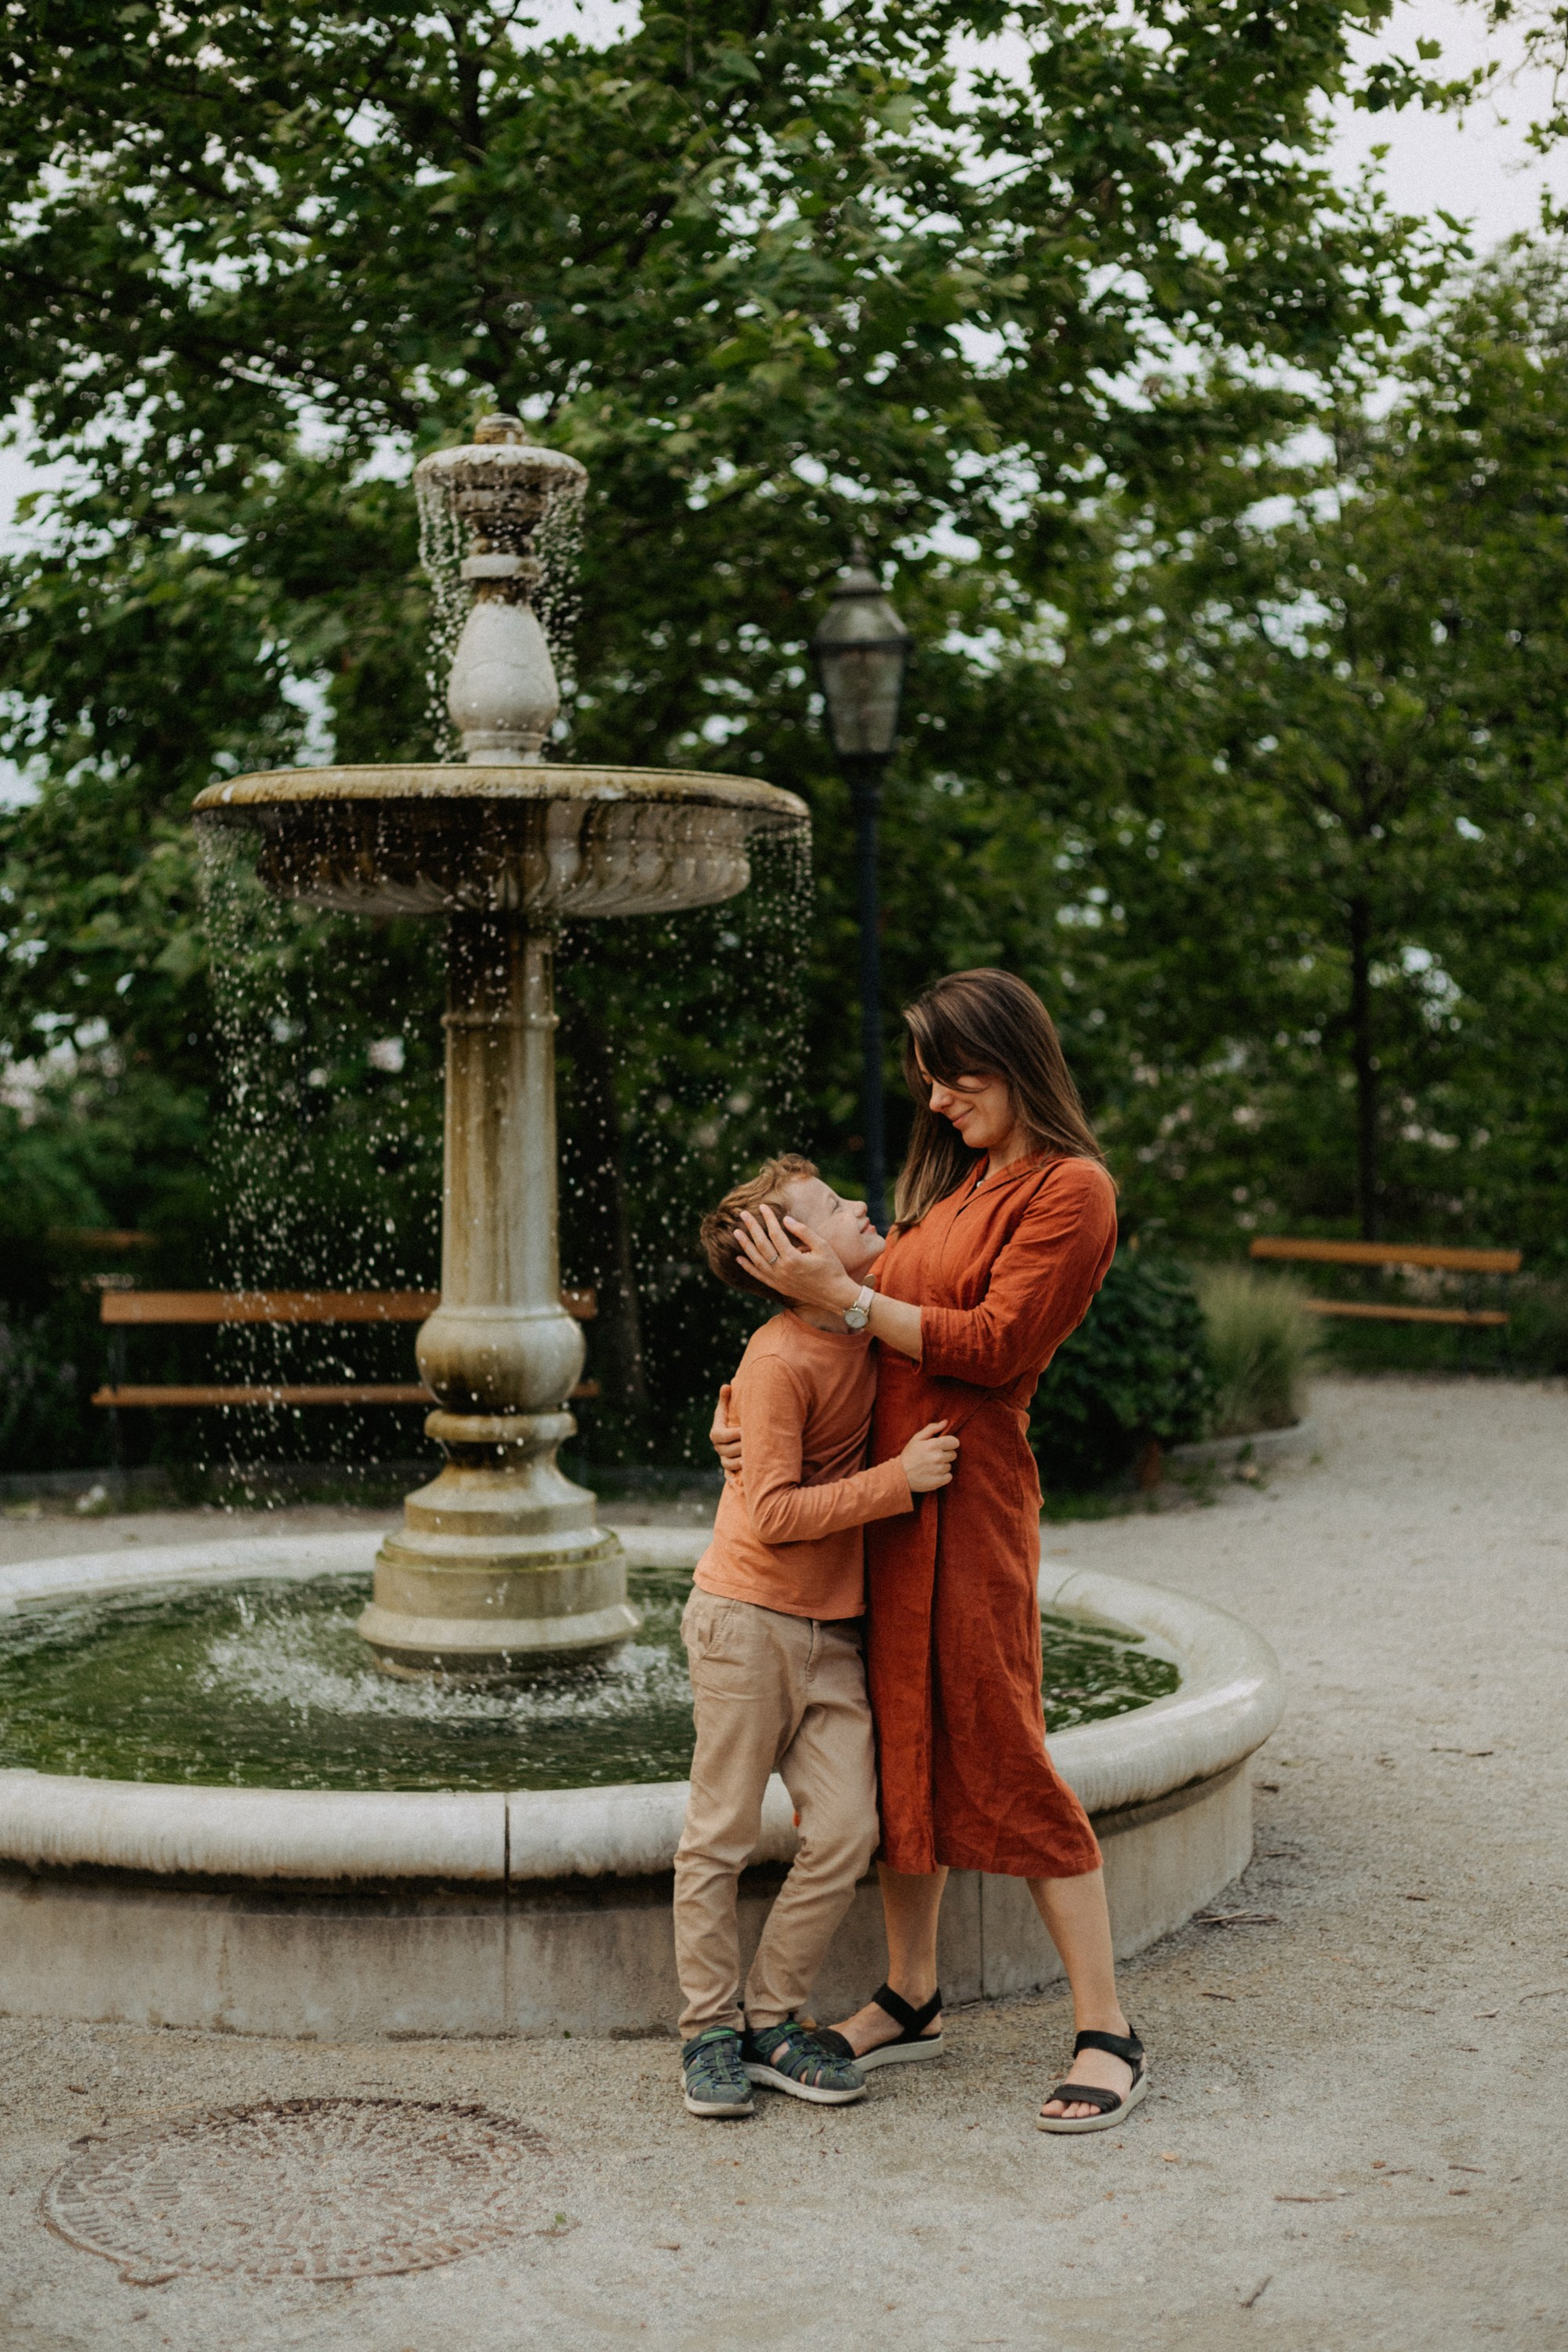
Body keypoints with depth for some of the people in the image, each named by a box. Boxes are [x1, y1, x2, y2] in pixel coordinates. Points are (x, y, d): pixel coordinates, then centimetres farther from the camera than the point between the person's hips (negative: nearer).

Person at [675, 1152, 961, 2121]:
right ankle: (711, 2030, 17)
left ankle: (772, 2021, 14)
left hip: (832, 1632, 7)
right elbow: (774, 1516, -20)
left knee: (847, 1833, 0)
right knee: (722, 1838, 3)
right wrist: (899, 1478, -19)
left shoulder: (870, 1304, 4)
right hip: (748, 1622, -7)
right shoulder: (780, 1360, -17)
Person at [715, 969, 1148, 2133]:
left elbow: (996, 1345, -14)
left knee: (1000, 1754, -6)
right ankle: (911, 2000, 24)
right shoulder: (948, 1185, 20)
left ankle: (1108, 2032, 3)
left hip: (966, 1493, -8)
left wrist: (841, 1293, -14)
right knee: (901, 1742, 12)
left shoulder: (1070, 1189, -5)